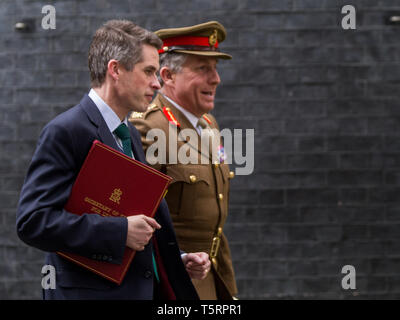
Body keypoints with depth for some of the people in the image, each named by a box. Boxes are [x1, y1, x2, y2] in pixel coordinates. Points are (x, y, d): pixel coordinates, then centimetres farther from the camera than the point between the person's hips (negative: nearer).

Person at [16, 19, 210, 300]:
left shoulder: (131, 135, 16)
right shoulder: (65, 132, -12)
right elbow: (33, 221, -22)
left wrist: (177, 261, 9)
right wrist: (121, 231, -24)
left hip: (145, 288, 8)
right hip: (92, 291, -8)